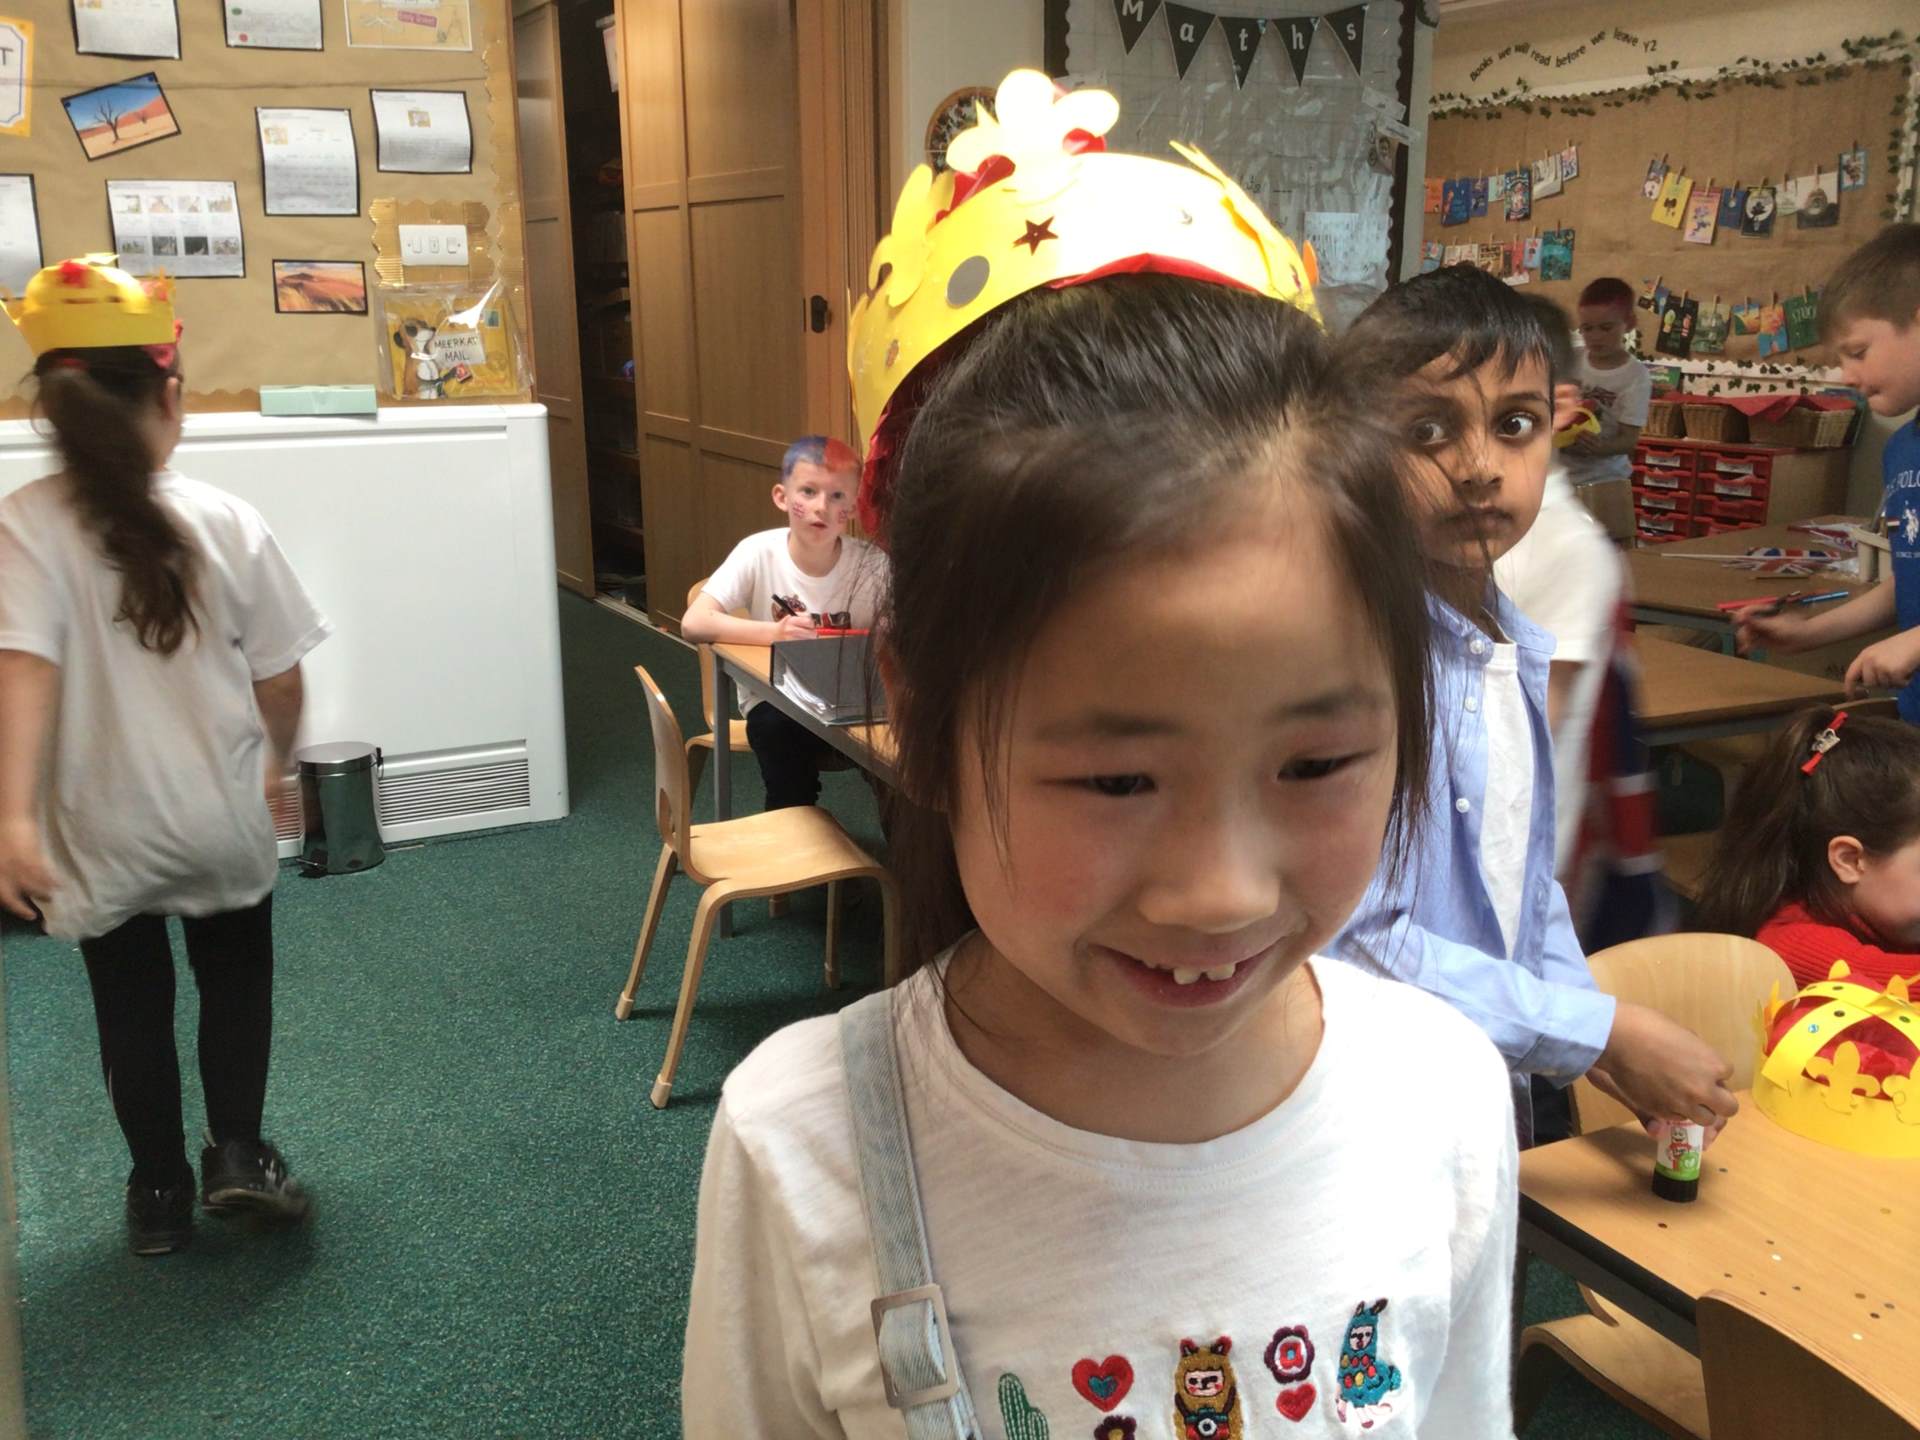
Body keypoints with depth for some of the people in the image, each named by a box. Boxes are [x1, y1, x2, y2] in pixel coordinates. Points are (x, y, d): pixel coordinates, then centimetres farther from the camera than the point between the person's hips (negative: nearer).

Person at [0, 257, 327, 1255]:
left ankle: (159, 1194, 30)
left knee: (131, 1007, 19)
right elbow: (278, 679, -5)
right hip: (224, 817, 1)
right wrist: (274, 761, 13)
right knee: (237, 976, 25)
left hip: (104, 830, 0)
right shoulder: (226, 520, -9)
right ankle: (237, 1151, 18)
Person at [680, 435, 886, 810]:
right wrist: (774, 632, -35)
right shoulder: (759, 553, -15)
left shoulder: (871, 564, -13)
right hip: (774, 699, -1)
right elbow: (694, 624, -22)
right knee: (780, 733, -32)